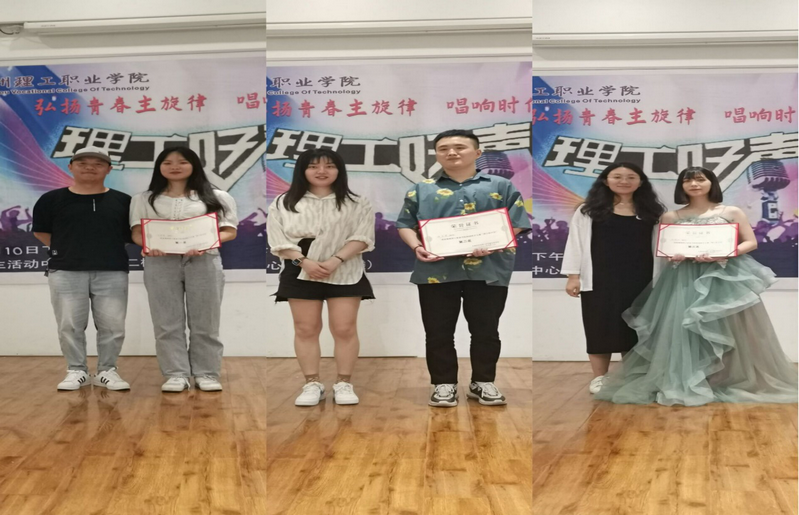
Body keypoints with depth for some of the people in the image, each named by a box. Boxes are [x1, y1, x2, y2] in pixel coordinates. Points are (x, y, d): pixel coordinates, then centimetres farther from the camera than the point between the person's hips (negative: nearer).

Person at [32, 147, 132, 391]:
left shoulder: (123, 201, 5)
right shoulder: (52, 199, 4)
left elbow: (132, 233, 11)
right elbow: (41, 231, 11)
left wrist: (108, 249, 3)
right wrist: (66, 250, 5)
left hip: (112, 272, 0)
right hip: (65, 271, 0)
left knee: (112, 325, 0)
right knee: (69, 325, 2)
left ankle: (107, 371, 13)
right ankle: (76, 371, 14)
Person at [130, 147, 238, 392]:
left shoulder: (217, 197, 10)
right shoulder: (144, 199, 15)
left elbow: (230, 231, 4)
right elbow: (137, 232, 8)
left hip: (203, 260, -1)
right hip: (160, 261, 1)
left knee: (205, 321, -1)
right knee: (167, 322, -1)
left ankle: (207, 374, 6)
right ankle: (176, 374, 4)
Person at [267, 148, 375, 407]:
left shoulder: (356, 204, 3)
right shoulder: (283, 203, 4)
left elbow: (362, 237, -5)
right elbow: (278, 240, -2)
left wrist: (336, 260, -18)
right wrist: (304, 261, -16)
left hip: (345, 274, -1)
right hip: (301, 273, 1)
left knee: (345, 329, -2)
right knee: (305, 329, 3)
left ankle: (344, 384, 7)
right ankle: (312, 384, 11)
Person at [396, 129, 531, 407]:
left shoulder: (501, 186, 7)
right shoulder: (422, 189, 11)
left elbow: (517, 224, 3)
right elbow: (405, 224, 12)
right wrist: (416, 246, -9)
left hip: (489, 270, -1)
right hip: (436, 270, 1)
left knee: (486, 330, 7)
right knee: (438, 331, 5)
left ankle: (483, 382, 22)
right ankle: (444, 383, 17)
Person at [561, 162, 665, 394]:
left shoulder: (653, 211, 8)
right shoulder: (588, 211, 2)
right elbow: (576, 243, 1)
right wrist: (573, 275, -7)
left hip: (640, 278, 2)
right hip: (601, 278, -2)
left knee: (634, 327, 7)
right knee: (601, 326, 3)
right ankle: (599, 377, 14)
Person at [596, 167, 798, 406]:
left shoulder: (731, 212, 4)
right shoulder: (671, 217, 9)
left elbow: (751, 242, 2)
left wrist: (725, 254, -15)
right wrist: (673, 255, -13)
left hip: (725, 276, -1)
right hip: (685, 279, 1)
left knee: (729, 331, -3)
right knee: (683, 330, -5)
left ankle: (737, 381, 9)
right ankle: (685, 384, 1)